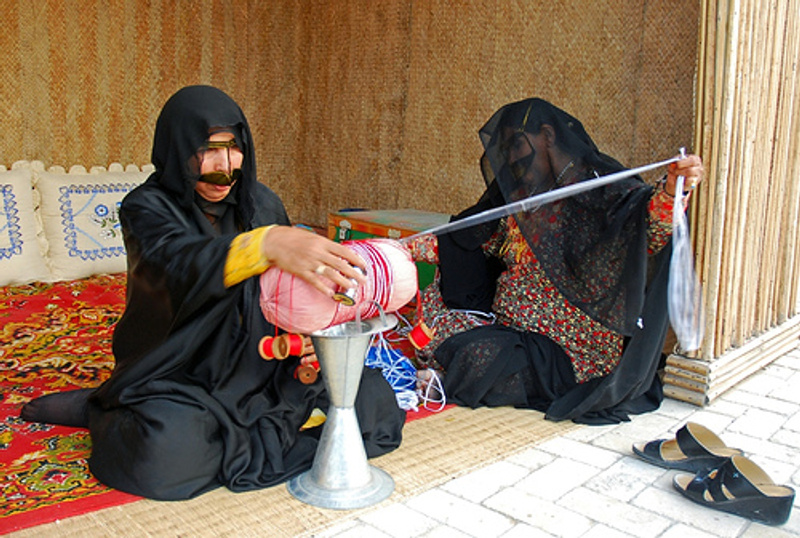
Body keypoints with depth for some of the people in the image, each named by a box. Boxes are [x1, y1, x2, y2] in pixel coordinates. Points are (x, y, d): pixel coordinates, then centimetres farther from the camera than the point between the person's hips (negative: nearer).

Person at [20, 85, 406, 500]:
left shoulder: (262, 203, 3)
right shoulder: (148, 207, -11)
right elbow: (183, 265, -34)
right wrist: (266, 243, -53)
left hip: (261, 368, 5)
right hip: (178, 375, -5)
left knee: (374, 396, -11)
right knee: (171, 450, -36)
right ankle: (102, 410, 0)